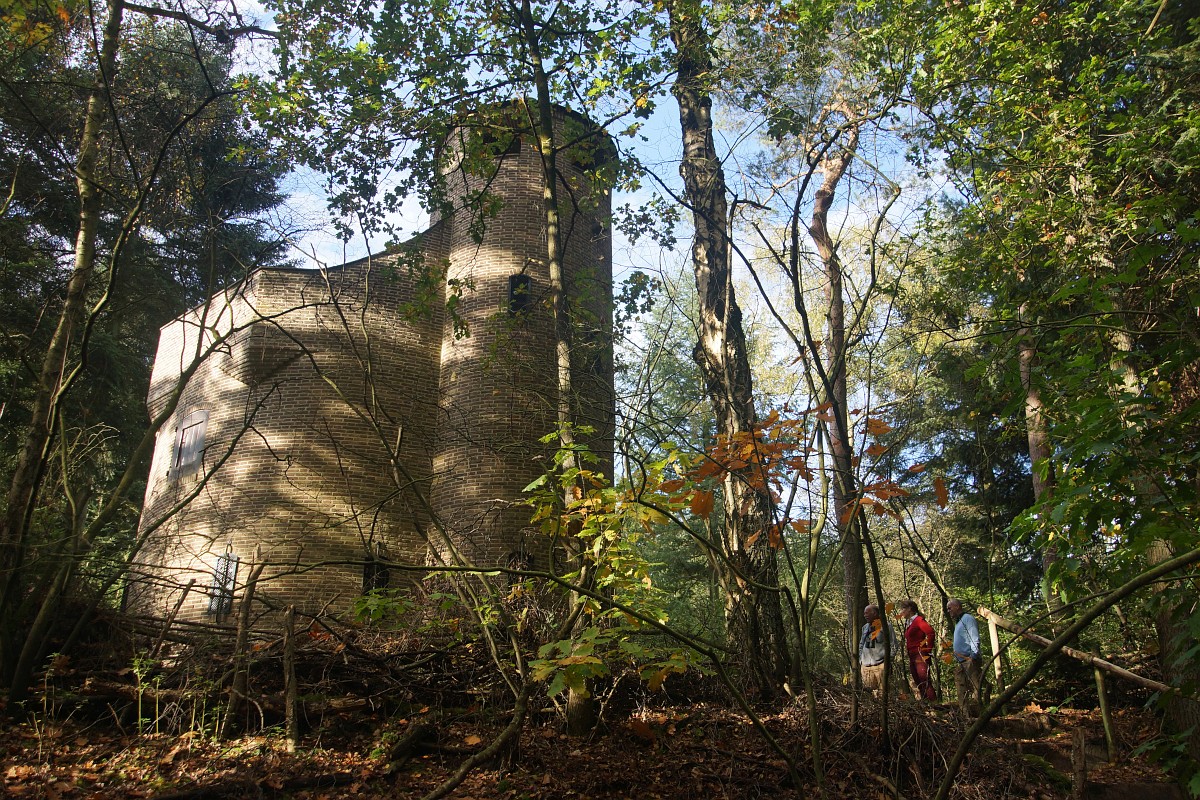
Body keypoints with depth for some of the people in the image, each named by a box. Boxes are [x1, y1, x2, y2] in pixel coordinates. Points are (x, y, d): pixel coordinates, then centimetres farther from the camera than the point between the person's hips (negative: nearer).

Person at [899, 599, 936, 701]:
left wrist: (928, 649, -19)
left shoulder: (918, 620, -11)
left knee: (925, 681, -13)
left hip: (920, 656, -10)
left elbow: (930, 632, -24)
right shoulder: (908, 623, 17)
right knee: (918, 682, 11)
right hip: (912, 657, 10)